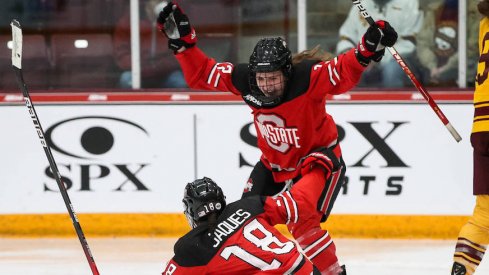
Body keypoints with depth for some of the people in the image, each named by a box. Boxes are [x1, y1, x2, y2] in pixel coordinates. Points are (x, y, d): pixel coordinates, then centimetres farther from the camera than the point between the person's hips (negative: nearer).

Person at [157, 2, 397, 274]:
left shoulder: (307, 77, -32)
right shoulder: (244, 79, -19)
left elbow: (344, 72, -44)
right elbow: (202, 72, -9)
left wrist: (367, 49, -62)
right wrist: (183, 41, -19)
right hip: (274, 164, 6)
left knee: (303, 225, -18)